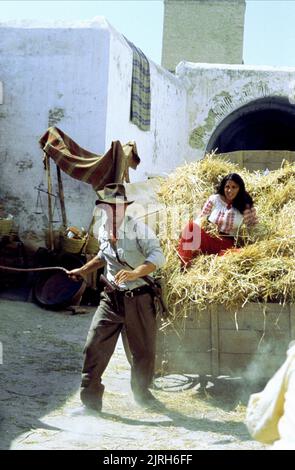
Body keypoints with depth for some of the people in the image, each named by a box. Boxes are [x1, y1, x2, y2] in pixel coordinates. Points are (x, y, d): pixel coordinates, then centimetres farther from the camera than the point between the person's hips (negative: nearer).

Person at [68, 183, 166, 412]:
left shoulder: (138, 228, -14)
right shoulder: (103, 231, 6)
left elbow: (157, 256, -28)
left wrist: (134, 273, -42)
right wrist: (83, 270, 22)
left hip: (139, 297, -4)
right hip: (112, 298, 4)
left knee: (144, 350, 10)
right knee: (94, 346, -6)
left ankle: (142, 393, 34)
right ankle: (90, 398, 4)